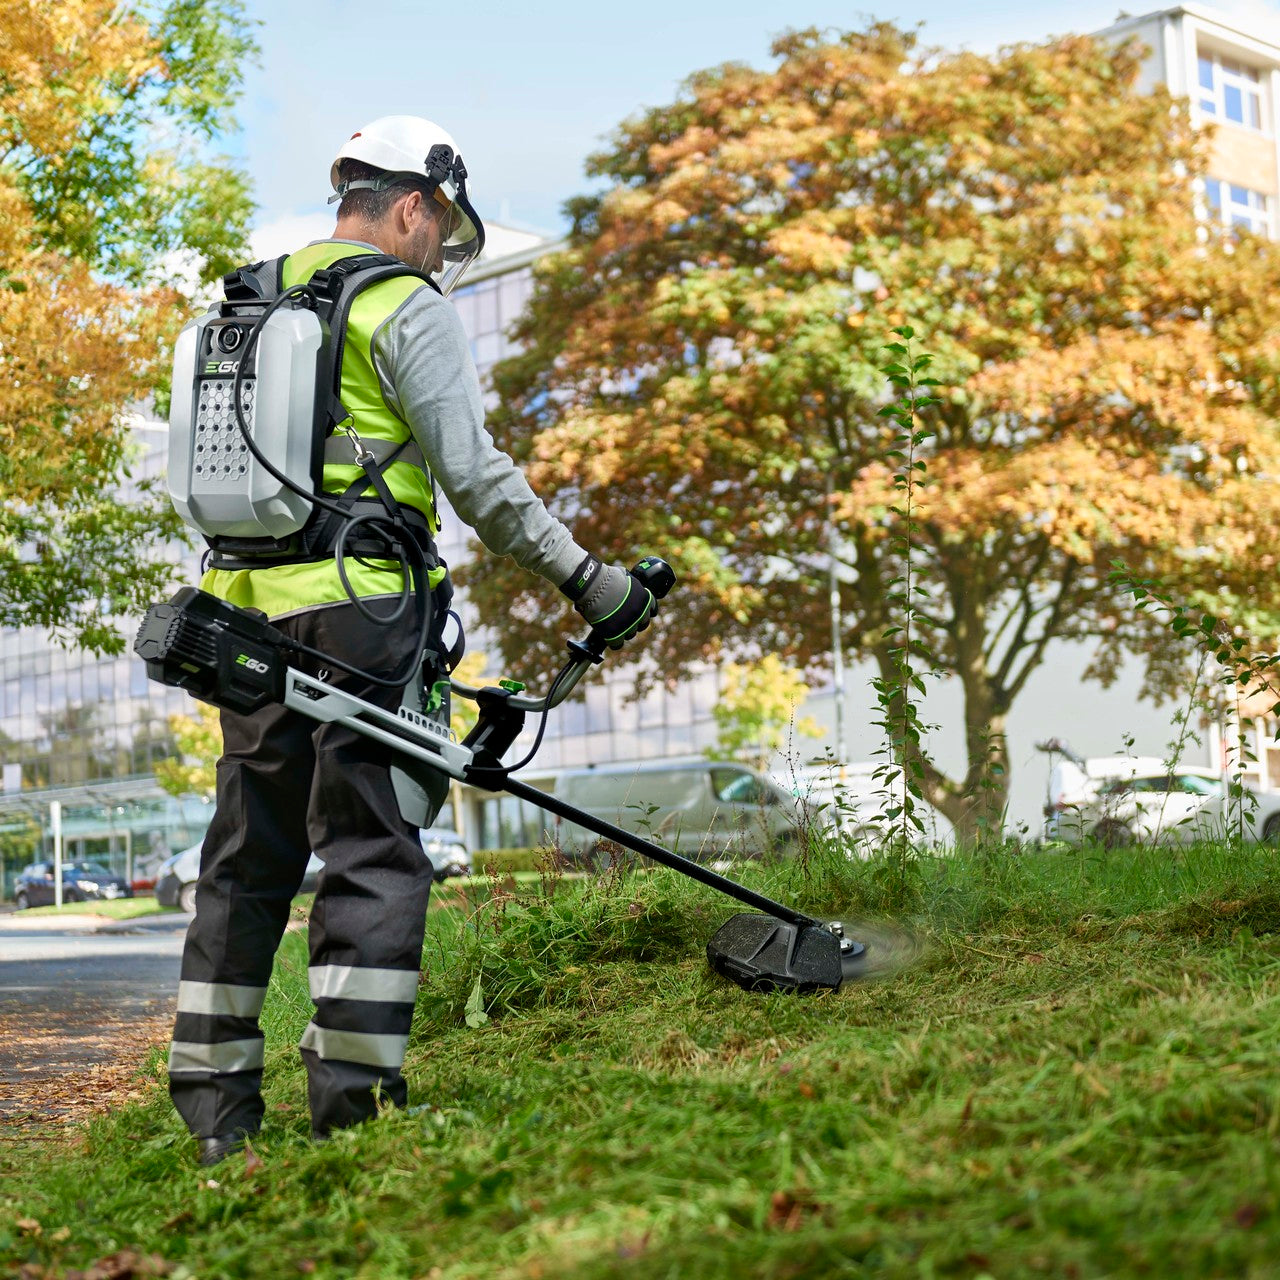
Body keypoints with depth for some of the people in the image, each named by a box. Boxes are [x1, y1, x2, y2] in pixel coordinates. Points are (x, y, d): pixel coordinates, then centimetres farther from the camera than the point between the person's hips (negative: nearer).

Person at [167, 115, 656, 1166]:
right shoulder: (406, 306, -4)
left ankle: (213, 1101, 15)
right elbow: (472, 472, -10)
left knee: (249, 852, 12)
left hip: (246, 606, 7)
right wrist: (583, 575, -6)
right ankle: (353, 1096, -5)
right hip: (356, 607, -7)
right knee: (373, 847, -3)